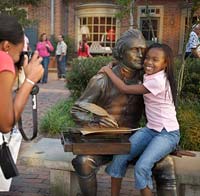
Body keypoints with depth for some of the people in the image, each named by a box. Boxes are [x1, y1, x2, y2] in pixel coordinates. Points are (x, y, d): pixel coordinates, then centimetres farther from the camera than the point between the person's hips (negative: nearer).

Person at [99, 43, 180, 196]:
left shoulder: (158, 81, -23)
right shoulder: (148, 76, 4)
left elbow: (125, 89, -21)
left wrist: (108, 70, -9)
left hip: (168, 133, -8)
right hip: (150, 129, 8)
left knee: (142, 167, -27)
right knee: (120, 157, -11)